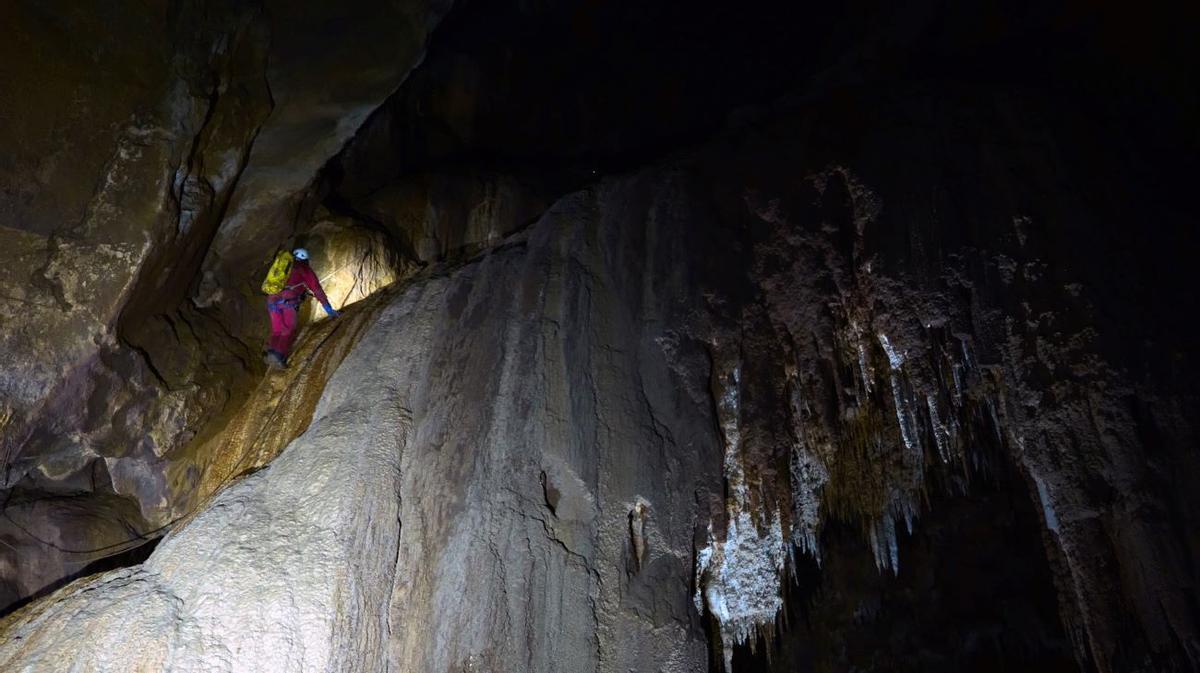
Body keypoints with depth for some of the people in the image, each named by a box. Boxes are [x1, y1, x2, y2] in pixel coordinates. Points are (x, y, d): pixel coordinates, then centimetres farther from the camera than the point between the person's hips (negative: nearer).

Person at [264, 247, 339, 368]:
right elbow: (317, 289, 12)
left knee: (277, 330, 11)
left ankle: (271, 353, -11)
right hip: (288, 300, -4)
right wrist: (329, 310, 11)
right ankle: (279, 355, -22)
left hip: (272, 299, 4)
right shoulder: (305, 270, 17)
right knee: (289, 330, -2)